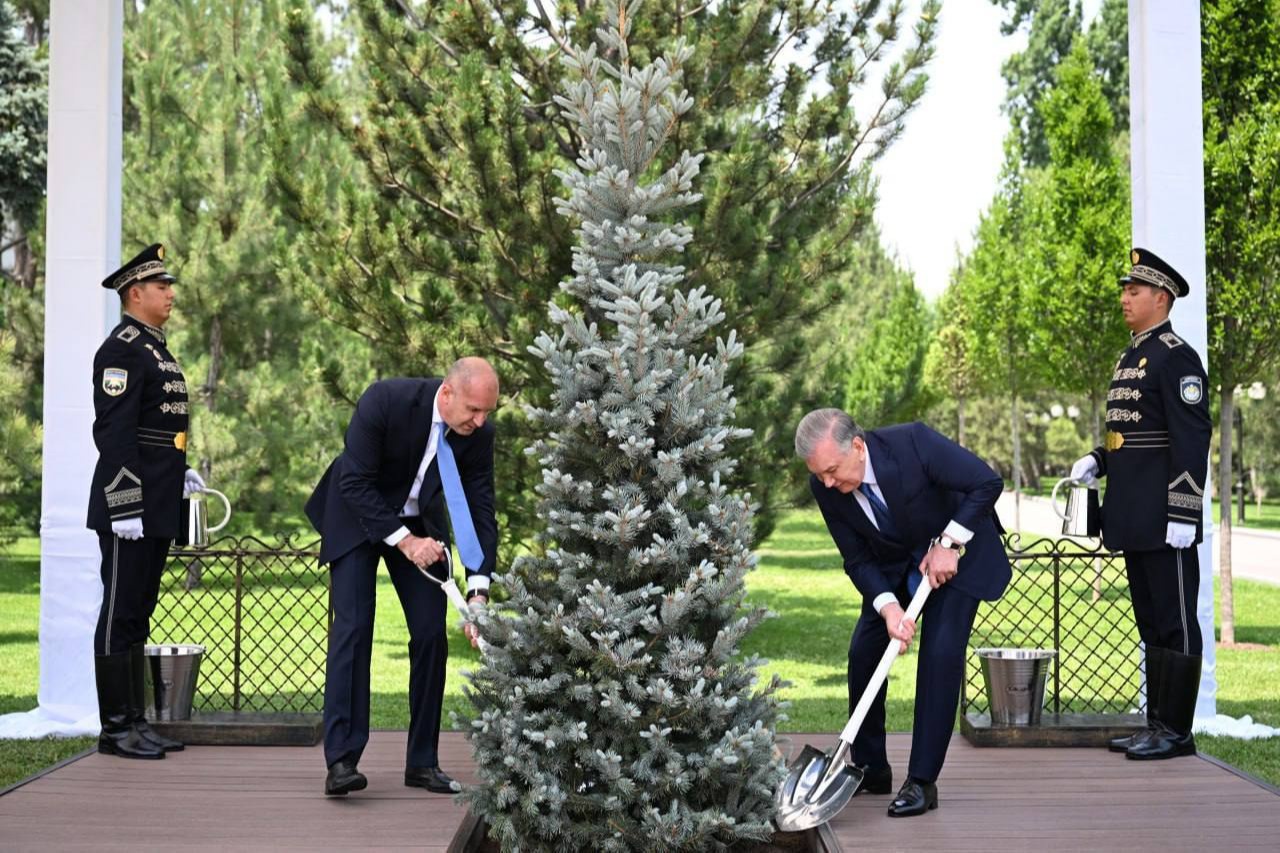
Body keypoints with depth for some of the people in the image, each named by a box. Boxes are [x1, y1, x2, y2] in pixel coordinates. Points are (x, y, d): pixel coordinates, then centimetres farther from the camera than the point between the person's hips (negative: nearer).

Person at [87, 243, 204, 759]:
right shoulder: (122, 349, -12)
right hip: (129, 510, -10)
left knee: (138, 614, 13)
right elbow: (114, 433, -19)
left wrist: (181, 474, 13)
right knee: (120, 615, -4)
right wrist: (125, 507, -22)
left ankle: (135, 721, 20)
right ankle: (116, 729, 2)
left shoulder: (156, 348, 18)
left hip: (158, 511, 10)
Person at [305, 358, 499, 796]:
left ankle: (422, 761, 7)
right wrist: (403, 541, -30)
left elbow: (482, 510, -14)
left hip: (419, 522, 4)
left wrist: (479, 590, -23)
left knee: (432, 633, -3)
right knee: (352, 628, -15)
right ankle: (341, 760, -16)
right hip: (357, 517, -4)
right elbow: (354, 483, -26)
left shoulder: (479, 433, -18)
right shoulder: (384, 400, -31)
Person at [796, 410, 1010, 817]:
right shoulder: (825, 487, -21)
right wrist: (887, 605, -28)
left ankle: (922, 781, -9)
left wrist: (948, 545, -26)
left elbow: (988, 482, -25)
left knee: (940, 655, -15)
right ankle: (871, 769, 15)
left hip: (957, 552, -4)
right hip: (893, 565, 5)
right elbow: (857, 559, -12)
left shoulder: (912, 442, -35)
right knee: (863, 652, -2)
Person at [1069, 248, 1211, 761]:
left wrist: (1183, 514, -21)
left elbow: (1192, 439, -17)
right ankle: (1158, 724, 21)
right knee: (1151, 622, 14)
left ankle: (1176, 732, 3)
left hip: (1162, 519, -10)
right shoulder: (1130, 357, 18)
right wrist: (1097, 461, 7)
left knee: (1174, 622, -3)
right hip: (1133, 520, 10)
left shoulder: (1176, 357, -11)